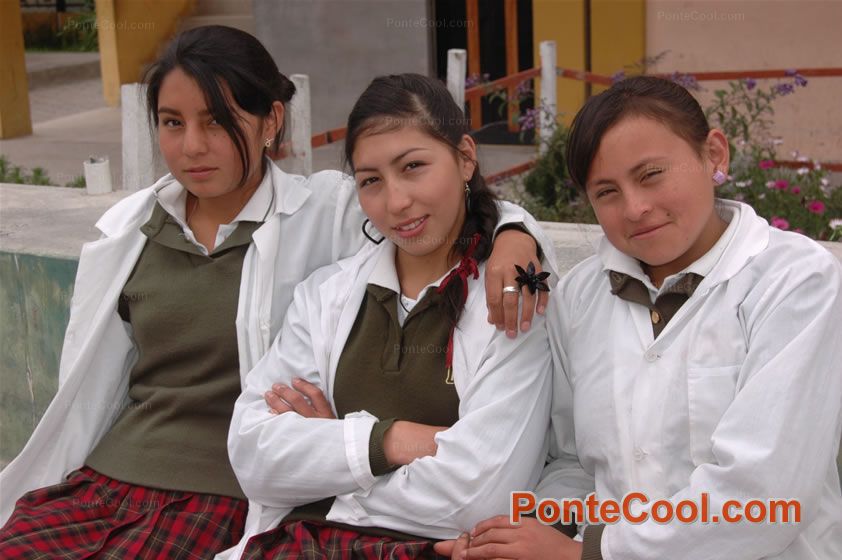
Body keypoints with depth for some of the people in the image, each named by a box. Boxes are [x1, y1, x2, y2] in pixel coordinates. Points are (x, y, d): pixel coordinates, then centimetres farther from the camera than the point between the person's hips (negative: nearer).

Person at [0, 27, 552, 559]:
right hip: (100, 479, 5)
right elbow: (89, 389, 16)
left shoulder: (324, 213, -2)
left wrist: (514, 234, -27)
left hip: (224, 497, -4)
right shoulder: (128, 229, 11)